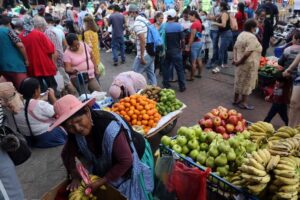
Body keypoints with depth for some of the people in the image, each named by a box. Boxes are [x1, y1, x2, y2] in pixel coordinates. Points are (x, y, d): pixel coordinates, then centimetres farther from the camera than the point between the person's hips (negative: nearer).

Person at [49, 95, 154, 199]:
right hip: (107, 164, 5)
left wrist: (101, 181, -28)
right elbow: (68, 154, -4)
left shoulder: (110, 128, -41)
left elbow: (125, 161, -32)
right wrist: (75, 177, -16)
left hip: (134, 160, -5)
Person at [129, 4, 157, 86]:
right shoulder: (144, 19, 13)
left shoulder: (137, 24, -15)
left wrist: (142, 57, -19)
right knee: (150, 72, 15)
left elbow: (142, 40, -22)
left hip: (145, 54, -9)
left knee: (135, 73, 3)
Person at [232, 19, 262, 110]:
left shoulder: (241, 35, 8)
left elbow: (235, 48, 10)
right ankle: (244, 103, 11)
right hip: (248, 64, -9)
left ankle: (236, 100, 28)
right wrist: (240, 61, -15)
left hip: (241, 63, 9)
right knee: (247, 83, 2)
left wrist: (235, 59, 6)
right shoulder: (252, 37, -20)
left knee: (239, 81, 17)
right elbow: (247, 53, -26)